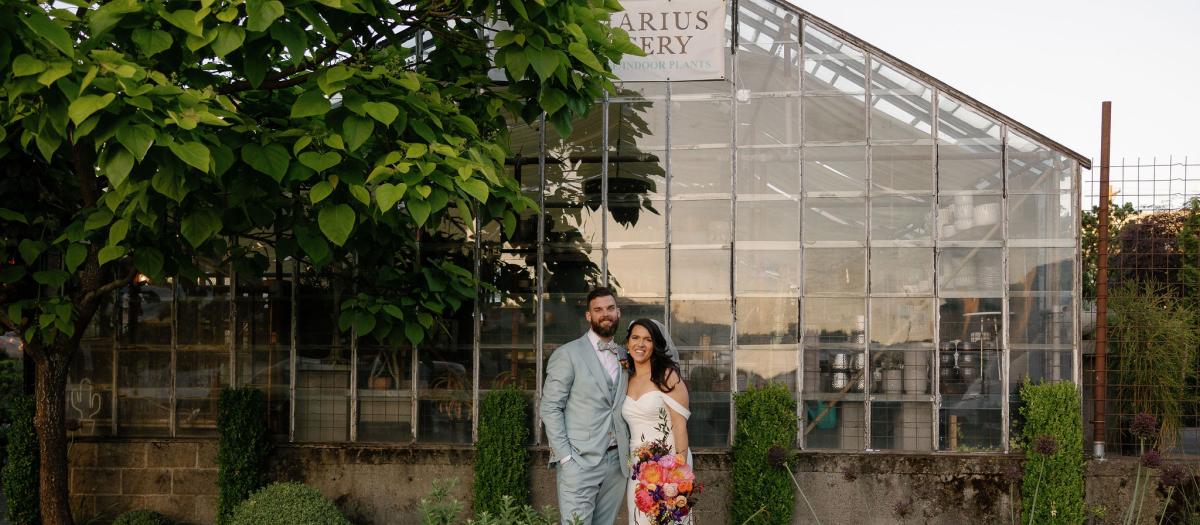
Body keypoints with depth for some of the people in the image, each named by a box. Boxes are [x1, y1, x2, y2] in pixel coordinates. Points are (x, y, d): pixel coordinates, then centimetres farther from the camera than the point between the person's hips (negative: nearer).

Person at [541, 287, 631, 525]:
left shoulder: (624, 357, 15)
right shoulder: (567, 354, -2)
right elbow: (550, 409, -6)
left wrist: (629, 452, 6)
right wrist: (565, 456, -13)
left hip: (616, 461, 5)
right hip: (580, 461, -5)